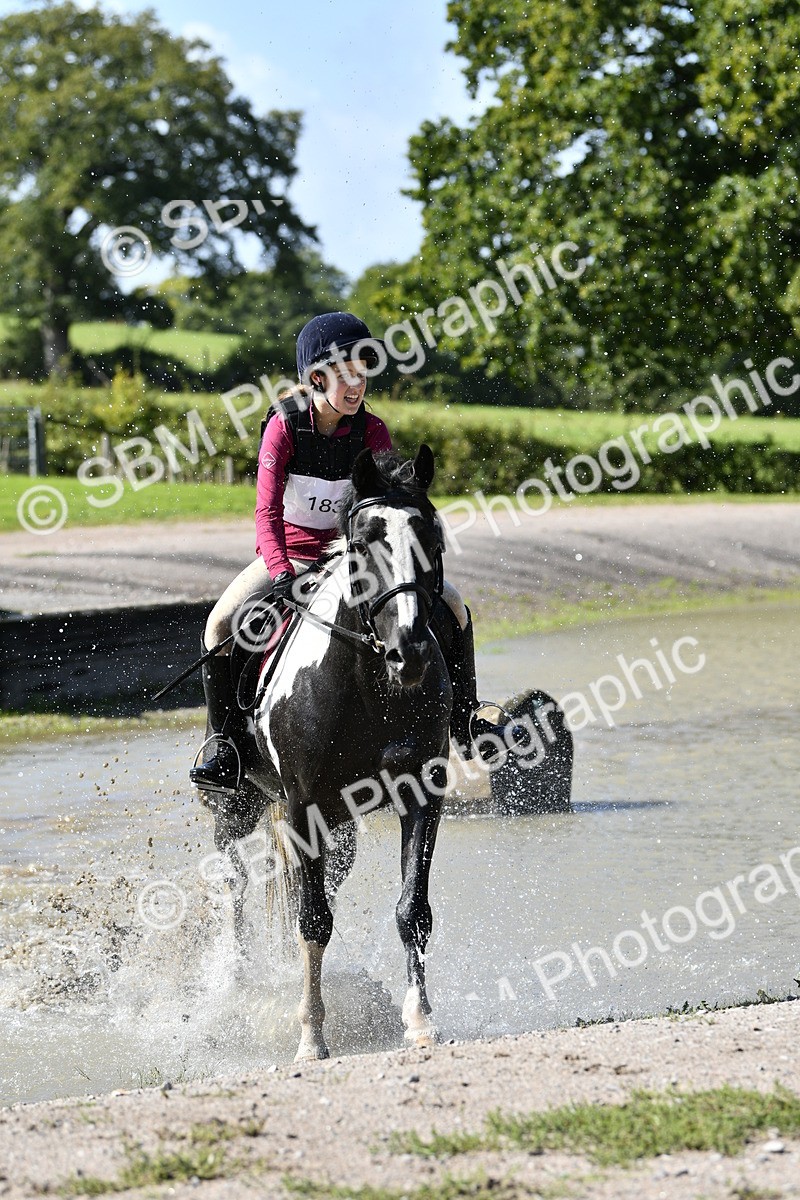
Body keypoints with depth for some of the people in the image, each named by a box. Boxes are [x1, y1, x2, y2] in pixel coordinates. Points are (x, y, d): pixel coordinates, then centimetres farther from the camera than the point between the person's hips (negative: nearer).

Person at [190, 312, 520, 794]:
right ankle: (226, 744, -16)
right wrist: (281, 573, -40)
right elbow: (267, 513, -24)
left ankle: (465, 722, 3)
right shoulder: (286, 426, -18)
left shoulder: (372, 431, -11)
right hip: (289, 552, -2)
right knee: (221, 623, -26)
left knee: (452, 605, -12)